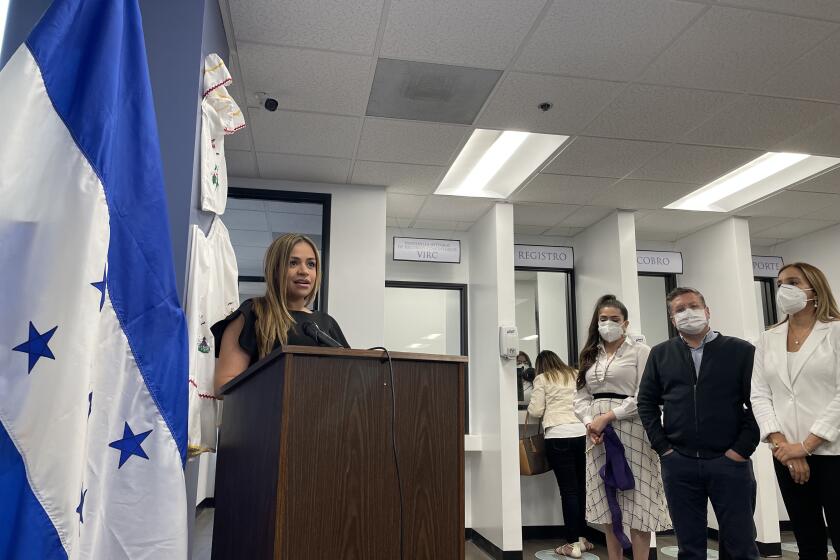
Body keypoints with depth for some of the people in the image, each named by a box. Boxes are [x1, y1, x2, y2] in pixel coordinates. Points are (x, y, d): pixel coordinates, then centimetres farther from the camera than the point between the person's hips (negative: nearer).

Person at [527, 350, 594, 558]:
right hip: (582, 432, 4)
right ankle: (582, 538, 19)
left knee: (568, 489, -1)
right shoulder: (576, 375, 15)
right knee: (582, 487, 11)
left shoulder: (542, 379, 5)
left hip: (558, 436, -4)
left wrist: (530, 407, 22)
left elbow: (536, 411, 1)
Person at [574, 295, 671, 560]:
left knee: (636, 505, -1)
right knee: (607, 506, 9)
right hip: (598, 435, 5)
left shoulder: (640, 351, 0)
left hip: (631, 432, -5)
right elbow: (581, 397, 10)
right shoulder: (590, 356, 15)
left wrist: (606, 417, -15)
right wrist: (590, 422, -9)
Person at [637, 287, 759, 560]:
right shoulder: (660, 354, 8)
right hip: (678, 464, 2)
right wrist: (663, 447, 2)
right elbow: (646, 402, 10)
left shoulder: (741, 351, 2)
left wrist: (741, 449, -7)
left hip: (730, 462, -2)